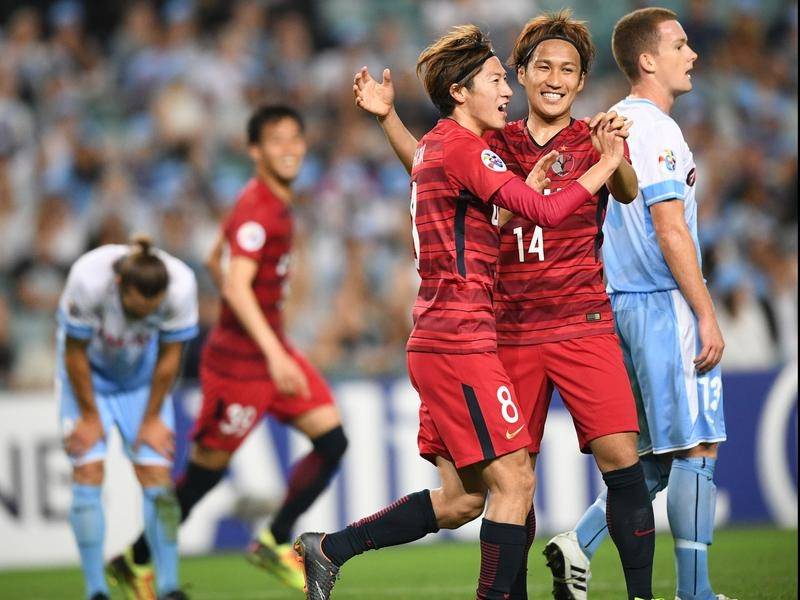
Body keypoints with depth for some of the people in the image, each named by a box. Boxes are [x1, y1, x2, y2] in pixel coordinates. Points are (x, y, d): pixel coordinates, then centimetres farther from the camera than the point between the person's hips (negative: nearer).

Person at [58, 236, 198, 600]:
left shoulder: (181, 285, -30)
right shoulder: (89, 279, -36)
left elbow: (169, 355, -14)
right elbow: (75, 353, -20)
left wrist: (152, 419, -6)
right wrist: (89, 416, -11)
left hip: (143, 376, 2)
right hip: (89, 376, -2)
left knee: (156, 471, -8)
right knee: (89, 471, -12)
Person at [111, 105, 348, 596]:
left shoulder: (275, 201, 11)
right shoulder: (257, 211, -19)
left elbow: (216, 261, 22)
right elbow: (236, 287, -29)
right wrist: (273, 355, -37)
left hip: (273, 350, 9)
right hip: (240, 359, -9)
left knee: (333, 440, -2)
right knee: (208, 468, -1)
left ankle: (275, 543, 8)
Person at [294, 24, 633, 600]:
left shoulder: (434, 145, 17)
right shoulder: (461, 147, -12)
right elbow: (546, 211, -19)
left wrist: (530, 181, 13)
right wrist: (607, 164, -9)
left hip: (437, 344, 10)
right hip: (461, 341, -10)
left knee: (462, 497, 12)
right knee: (514, 482, -7)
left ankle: (328, 549, 16)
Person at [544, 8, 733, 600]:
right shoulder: (655, 129, -12)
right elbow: (671, 231, -18)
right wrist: (707, 316, -17)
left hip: (622, 306, 9)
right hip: (667, 305, -9)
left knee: (663, 452, 13)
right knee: (697, 447, -5)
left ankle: (580, 543, 4)